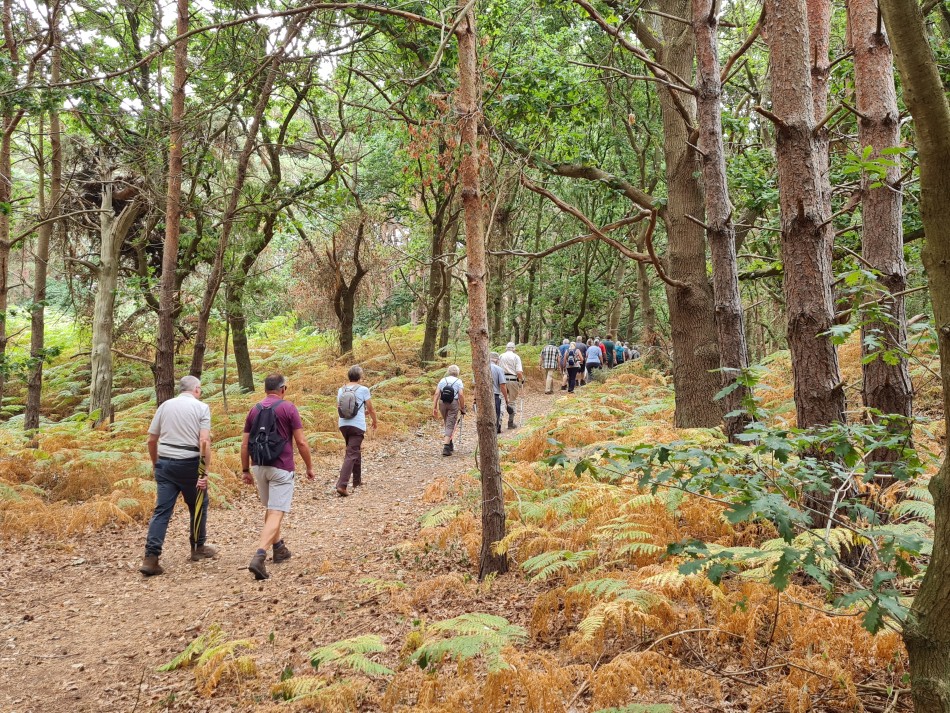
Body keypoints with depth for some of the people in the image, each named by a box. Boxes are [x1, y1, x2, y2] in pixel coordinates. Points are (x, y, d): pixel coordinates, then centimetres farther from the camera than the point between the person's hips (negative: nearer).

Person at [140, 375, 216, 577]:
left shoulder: (165, 405, 9)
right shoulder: (201, 407, -3)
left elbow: (151, 440, 9)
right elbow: (204, 441, -14)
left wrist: (156, 464, 22)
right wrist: (204, 472, -14)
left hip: (165, 462, 3)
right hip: (190, 464, -3)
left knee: (162, 510, 4)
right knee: (198, 506, 17)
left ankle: (151, 558, -4)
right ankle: (198, 548, 29)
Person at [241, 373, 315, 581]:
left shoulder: (254, 410, 6)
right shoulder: (289, 408, -7)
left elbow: (244, 444, 7)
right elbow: (301, 442, -9)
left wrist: (246, 470, 16)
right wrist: (309, 466, 2)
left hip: (259, 467, 6)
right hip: (281, 468, -5)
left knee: (270, 509, 23)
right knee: (276, 514, -6)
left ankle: (279, 548, 35)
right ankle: (259, 557, -20)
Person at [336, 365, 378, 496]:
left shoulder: (341, 390, 9)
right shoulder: (363, 390, -6)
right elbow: (371, 409, 0)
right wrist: (374, 421, 20)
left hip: (343, 424, 6)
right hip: (357, 425, -6)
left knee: (355, 451, 23)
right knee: (351, 454, -6)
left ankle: (357, 481, 32)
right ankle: (342, 485, -16)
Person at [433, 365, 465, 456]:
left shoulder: (442, 380, 9)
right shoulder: (458, 381, 2)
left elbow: (436, 394, 1)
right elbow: (461, 395, -8)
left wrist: (434, 408, 0)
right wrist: (462, 408, 0)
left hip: (442, 403, 3)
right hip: (454, 404, -3)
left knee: (447, 424, 19)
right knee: (450, 425, -2)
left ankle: (450, 445, 29)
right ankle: (446, 447, -15)